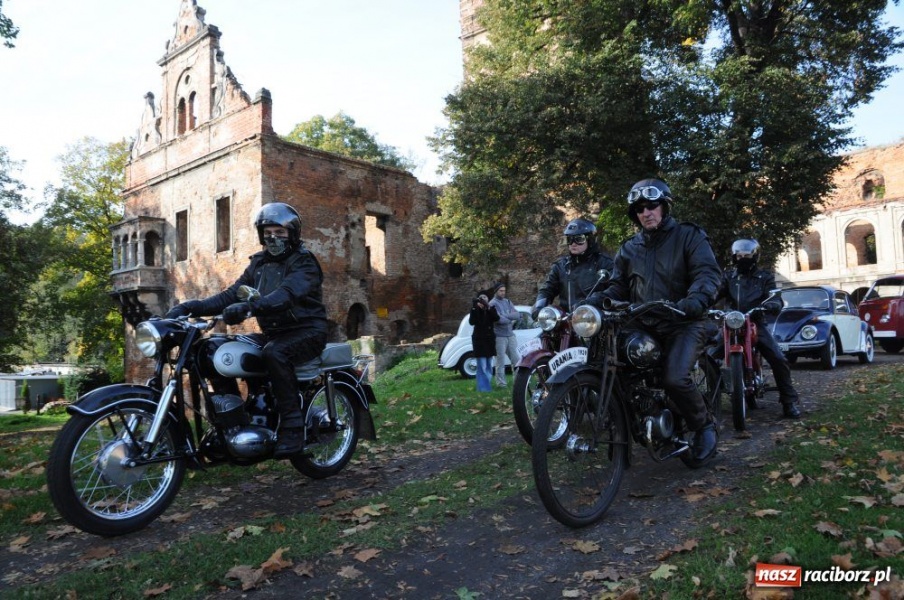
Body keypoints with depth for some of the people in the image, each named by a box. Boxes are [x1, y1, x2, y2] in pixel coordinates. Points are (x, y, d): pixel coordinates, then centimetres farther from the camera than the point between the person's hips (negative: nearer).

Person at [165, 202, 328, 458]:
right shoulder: (259, 264, 14)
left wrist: (248, 307, -45)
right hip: (273, 332, 7)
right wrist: (190, 307, -10)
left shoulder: (304, 263, -8)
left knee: (274, 352, -37)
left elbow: (286, 293, -29)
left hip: (306, 331, -7)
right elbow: (230, 295, 5)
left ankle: (292, 425, -30)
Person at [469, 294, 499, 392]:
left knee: (488, 365, 9)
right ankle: (483, 388, -9)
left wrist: (488, 308, -24)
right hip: (479, 339, -4)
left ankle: (486, 385, 18)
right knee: (482, 366, -10)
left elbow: (496, 318, -14)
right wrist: (474, 309, -26)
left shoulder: (491, 309, 4)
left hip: (490, 339, 4)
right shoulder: (475, 310, -3)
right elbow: (471, 322, -17)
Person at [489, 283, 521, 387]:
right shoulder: (493, 303, -6)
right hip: (499, 336, -6)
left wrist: (505, 316, -13)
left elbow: (517, 314, 2)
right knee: (501, 361, -2)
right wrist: (510, 320, -4)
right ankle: (501, 383, 4)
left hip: (511, 335, 6)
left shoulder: (508, 302, 14)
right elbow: (498, 319, -19)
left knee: (516, 359, 9)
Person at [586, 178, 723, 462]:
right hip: (643, 324, 5)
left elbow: (708, 272, -9)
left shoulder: (689, 236, 4)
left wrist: (696, 299, -31)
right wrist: (595, 300, -5)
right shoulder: (629, 248, 18)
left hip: (682, 323, -5)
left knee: (675, 378, -27)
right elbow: (619, 287, 17)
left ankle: (704, 427, 3)